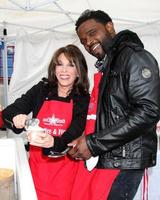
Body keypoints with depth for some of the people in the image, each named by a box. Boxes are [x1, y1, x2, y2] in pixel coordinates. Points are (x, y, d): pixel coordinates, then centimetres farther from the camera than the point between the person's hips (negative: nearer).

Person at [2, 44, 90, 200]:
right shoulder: (41, 90, 0)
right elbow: (8, 112, -3)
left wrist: (53, 143, -35)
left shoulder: (83, 99, -6)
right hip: (37, 162, 2)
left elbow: (74, 136, -15)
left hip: (65, 167, -1)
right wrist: (15, 119, -26)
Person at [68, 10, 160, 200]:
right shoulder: (108, 65, 17)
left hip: (125, 162, -8)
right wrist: (86, 140, 2)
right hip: (108, 158, 8)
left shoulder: (134, 56, -11)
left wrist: (94, 143, -19)